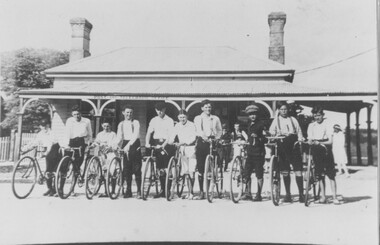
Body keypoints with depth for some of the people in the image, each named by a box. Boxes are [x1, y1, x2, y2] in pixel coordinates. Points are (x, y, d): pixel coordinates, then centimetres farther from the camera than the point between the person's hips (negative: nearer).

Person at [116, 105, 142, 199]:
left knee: (136, 169, -5)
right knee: (126, 169, 2)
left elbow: (135, 135, -12)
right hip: (125, 146, 4)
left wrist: (128, 145, -25)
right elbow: (119, 137, 8)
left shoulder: (136, 122, 1)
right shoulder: (121, 124, 13)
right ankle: (128, 190, 10)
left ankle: (139, 191, 0)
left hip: (134, 145, -3)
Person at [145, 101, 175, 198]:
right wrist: (147, 143, -14)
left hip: (166, 144, -3)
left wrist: (163, 145, -24)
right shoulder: (154, 120, 11)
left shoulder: (169, 120, -1)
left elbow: (170, 135, -10)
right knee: (159, 167, 3)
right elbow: (149, 132, 4)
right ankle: (162, 189, 11)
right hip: (156, 144, 3)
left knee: (166, 167, -7)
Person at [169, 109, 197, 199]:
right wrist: (171, 142, -22)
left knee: (191, 171, -11)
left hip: (191, 148, -4)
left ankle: (191, 192, -2)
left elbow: (193, 138, -15)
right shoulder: (177, 126, 8)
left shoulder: (191, 125, -6)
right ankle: (189, 192, 17)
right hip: (182, 149, 4)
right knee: (186, 172, 7)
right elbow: (173, 135, 0)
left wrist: (183, 142, -27)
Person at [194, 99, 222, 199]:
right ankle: (201, 192, 6)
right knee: (200, 168, -1)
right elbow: (199, 129, -10)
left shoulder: (215, 118, 14)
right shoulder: (198, 118, 7)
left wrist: (217, 138, -4)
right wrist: (204, 137, -29)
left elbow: (219, 130, 16)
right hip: (201, 142, -1)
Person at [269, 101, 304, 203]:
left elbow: (299, 132, 13)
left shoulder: (293, 119, 13)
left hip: (293, 146, 0)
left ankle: (301, 194, -1)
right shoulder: (276, 120, 12)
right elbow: (271, 130, 1)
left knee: (298, 170, -7)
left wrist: (300, 139, -5)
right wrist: (276, 133, -20)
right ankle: (288, 194, 11)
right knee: (285, 171, 2)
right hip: (282, 146, 0)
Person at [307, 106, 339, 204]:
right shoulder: (311, 126, 10)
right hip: (316, 151, 3)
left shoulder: (327, 125, -1)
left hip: (326, 150, -3)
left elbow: (330, 141, -8)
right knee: (320, 175, 4)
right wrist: (312, 142, -18)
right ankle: (323, 196, 12)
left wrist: (319, 142, -21)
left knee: (331, 175, -5)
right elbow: (310, 141, 4)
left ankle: (334, 197, -1)